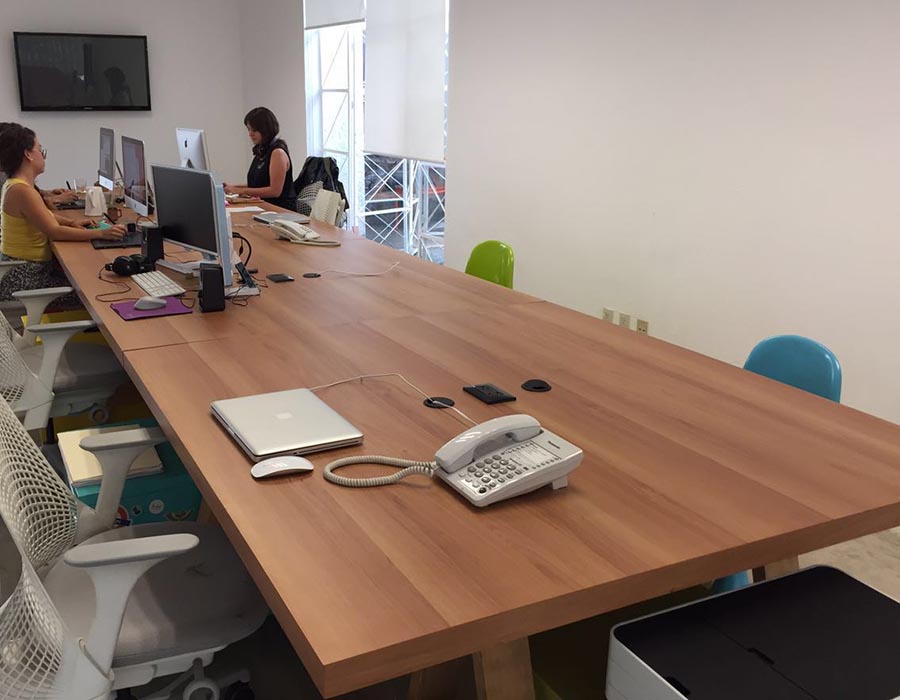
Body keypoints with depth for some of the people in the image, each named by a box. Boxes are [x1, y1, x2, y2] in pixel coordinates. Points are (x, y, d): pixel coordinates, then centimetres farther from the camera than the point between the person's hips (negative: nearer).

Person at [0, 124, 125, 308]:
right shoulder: (22, 190, -21)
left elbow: (44, 214, 23)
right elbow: (55, 232, -25)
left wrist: (71, 222, 5)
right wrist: (100, 233, -28)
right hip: (25, 278, -10)